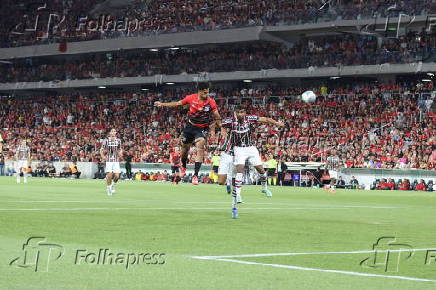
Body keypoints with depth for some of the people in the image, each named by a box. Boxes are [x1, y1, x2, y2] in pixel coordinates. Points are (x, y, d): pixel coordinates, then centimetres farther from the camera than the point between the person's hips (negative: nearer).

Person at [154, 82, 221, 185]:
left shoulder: (211, 102, -15)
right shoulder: (191, 98, -10)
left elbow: (217, 117, -5)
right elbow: (178, 103, 5)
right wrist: (162, 104, 8)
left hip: (202, 129, -3)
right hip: (190, 126, 3)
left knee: (200, 148, -22)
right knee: (185, 148, 16)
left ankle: (195, 175, -22)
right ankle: (183, 167, 46)